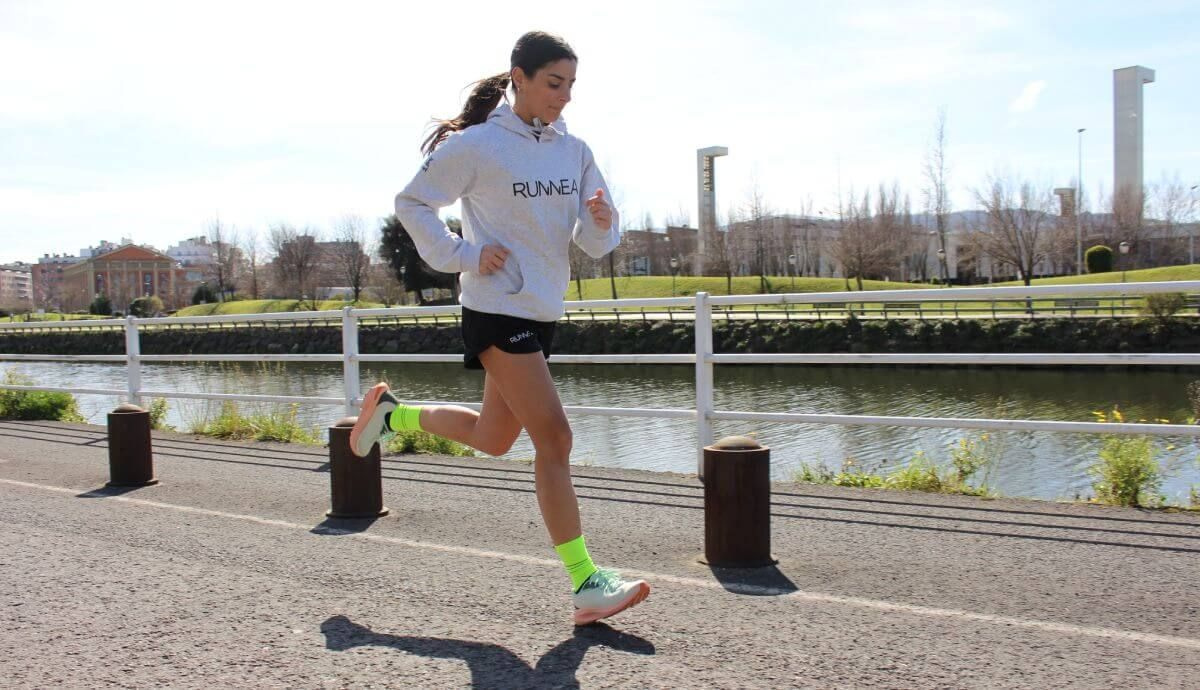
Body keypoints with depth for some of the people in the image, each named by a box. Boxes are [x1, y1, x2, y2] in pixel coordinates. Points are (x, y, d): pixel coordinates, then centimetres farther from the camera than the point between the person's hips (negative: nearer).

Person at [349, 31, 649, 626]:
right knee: (553, 438, -12)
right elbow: (411, 203, -2)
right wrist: (464, 254, -12)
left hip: (541, 311, 8)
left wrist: (601, 221, -15)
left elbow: (594, 243, 7)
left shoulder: (574, 151, 7)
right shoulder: (477, 145, -10)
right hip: (497, 309, -8)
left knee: (493, 438, 18)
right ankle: (586, 583, -6)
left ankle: (390, 412, 40)